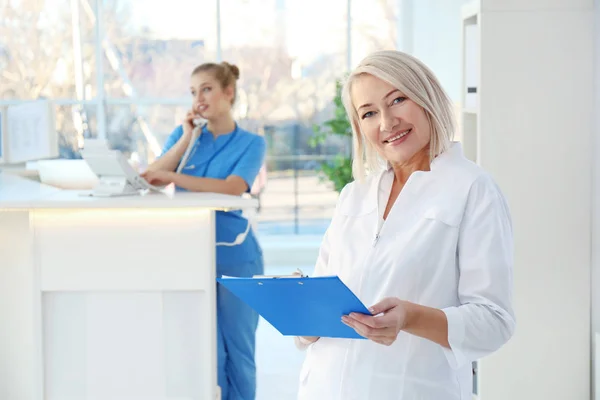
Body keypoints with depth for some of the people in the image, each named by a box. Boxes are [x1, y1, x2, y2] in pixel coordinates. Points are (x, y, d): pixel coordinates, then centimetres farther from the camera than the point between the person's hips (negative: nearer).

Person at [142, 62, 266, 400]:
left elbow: (232, 188, -18)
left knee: (237, 346, 4)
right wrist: (187, 138, -8)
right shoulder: (184, 134, 11)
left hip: (235, 255, -2)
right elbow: (153, 179, -2)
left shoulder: (250, 143, 1)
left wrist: (173, 177, -25)